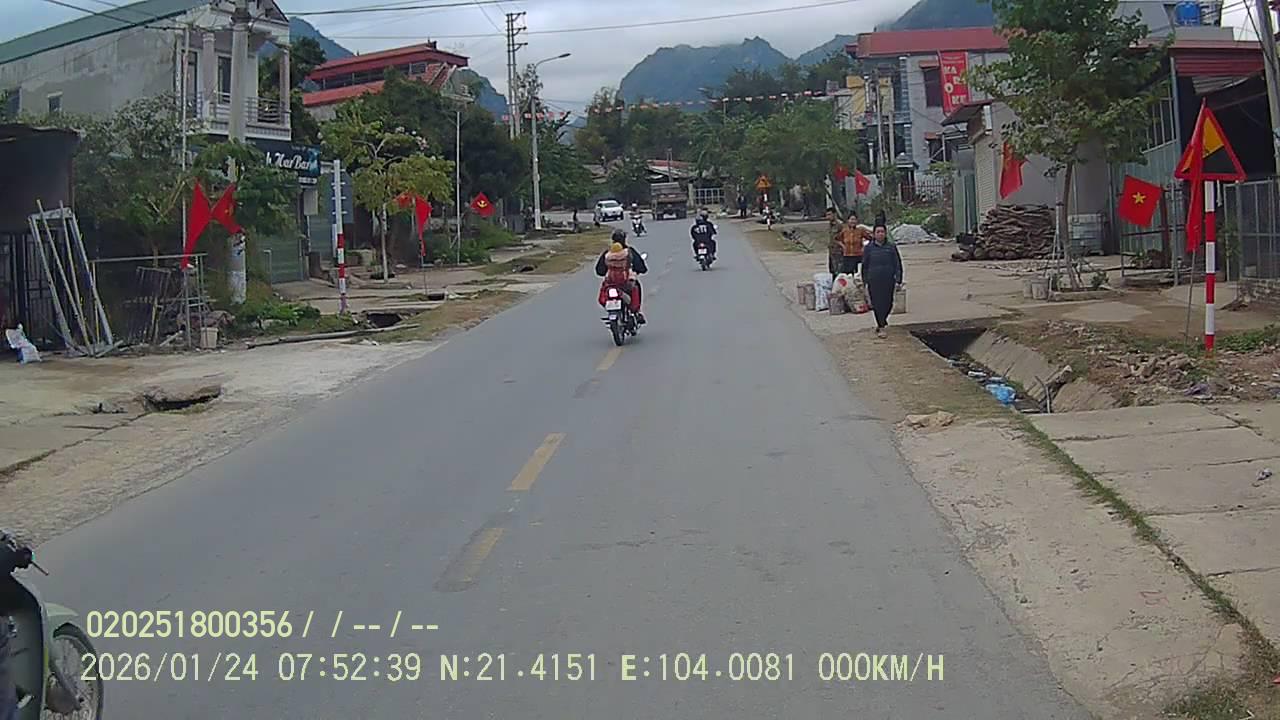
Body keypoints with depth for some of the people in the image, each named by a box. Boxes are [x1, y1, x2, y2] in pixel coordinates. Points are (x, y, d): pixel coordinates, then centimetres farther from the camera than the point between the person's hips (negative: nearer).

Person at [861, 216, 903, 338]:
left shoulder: (891, 247, 4)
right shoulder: (868, 248, 3)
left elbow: (898, 264, 6)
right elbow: (864, 266, 8)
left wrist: (898, 280, -1)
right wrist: (865, 282, 4)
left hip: (888, 281, 1)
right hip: (874, 281, -1)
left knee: (888, 304, 3)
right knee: (877, 304, -3)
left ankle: (881, 321, 29)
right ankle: (881, 328, 5)